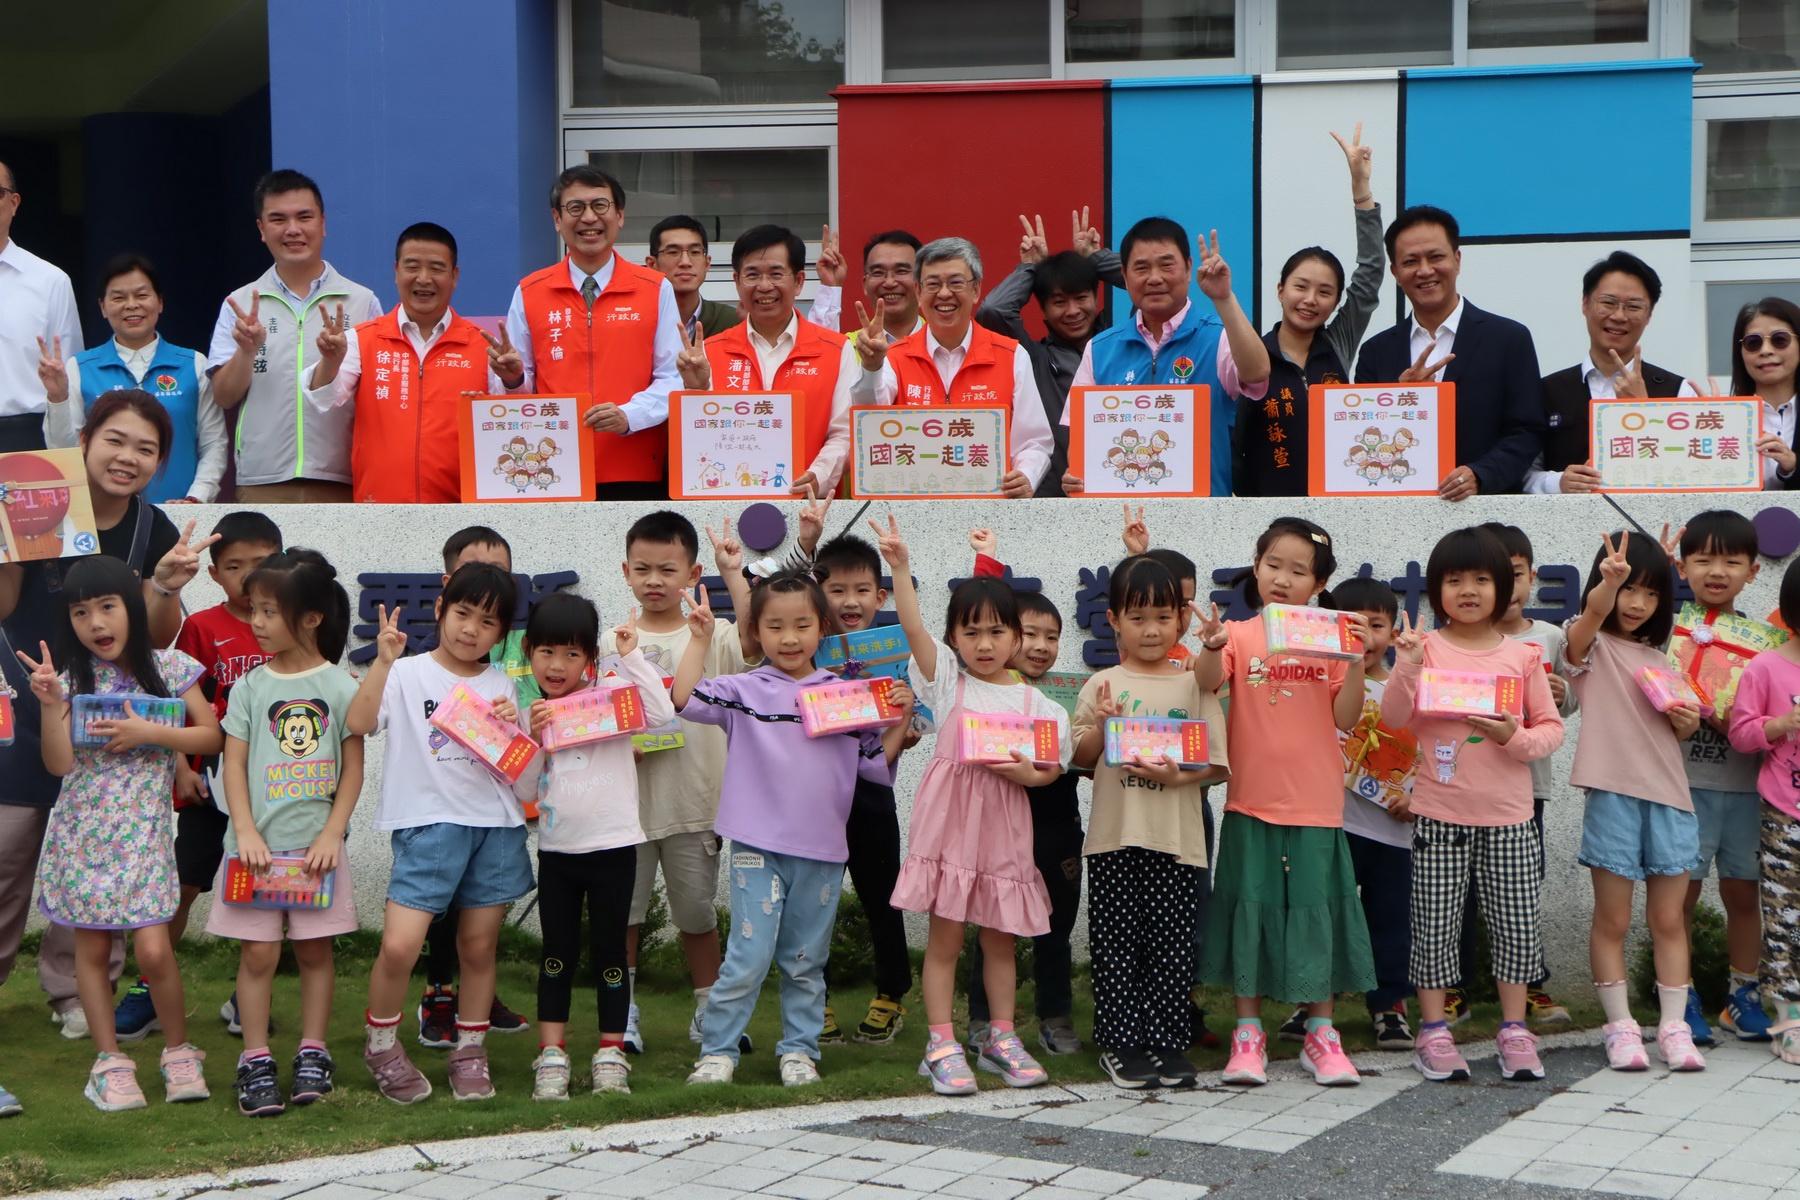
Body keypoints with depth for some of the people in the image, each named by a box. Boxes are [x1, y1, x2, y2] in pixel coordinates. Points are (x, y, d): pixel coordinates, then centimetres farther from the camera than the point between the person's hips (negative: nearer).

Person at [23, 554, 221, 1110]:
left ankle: (179, 1051, 10)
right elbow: (58, 763, -7)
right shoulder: (71, 678, -1)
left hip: (142, 831, -2)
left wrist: (148, 733, -14)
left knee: (153, 950, -10)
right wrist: (50, 702, -19)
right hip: (82, 830, 2)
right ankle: (110, 1060, 17)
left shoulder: (168, 668, -2)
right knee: (91, 948, 6)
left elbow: (212, 736, -3)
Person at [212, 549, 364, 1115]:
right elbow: (234, 763, 2)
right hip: (257, 844, 1)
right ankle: (256, 1063, 7)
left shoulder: (340, 687, -2)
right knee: (258, 952, 0)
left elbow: (353, 768, 1)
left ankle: (313, 1054, 17)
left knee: (315, 949, 7)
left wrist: (332, 834, -8)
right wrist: (246, 832, -9)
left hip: (317, 845, -1)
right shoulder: (251, 687, 2)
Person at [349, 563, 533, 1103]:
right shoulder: (408, 674, 0)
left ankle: (470, 1052, 23)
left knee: (479, 945, 8)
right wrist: (382, 662, -22)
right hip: (429, 824, -4)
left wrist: (511, 729, -3)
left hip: (495, 825, 4)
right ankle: (381, 1043, 9)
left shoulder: (502, 686, 13)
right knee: (399, 944, -13)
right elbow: (358, 723, -15)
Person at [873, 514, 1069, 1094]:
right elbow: (913, 627, -11)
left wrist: (1027, 772, -13)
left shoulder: (1035, 701, 6)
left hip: (1004, 823, 2)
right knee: (945, 936, 1)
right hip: (949, 818, -2)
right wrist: (900, 568, -24)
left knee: (1000, 936, 12)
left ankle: (1001, 1037, 24)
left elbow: (1054, 767, 9)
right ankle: (941, 1045, 6)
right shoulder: (947, 680, 2)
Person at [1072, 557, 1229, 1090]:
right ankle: (1122, 1044, 11)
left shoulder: (1195, 686, 5)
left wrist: (1175, 775, -14)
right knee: (1117, 942, 2)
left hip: (1176, 837, 0)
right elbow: (1079, 758, 5)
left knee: (1172, 944, 3)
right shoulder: (1102, 686, 5)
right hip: (1114, 836, 0)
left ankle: (1168, 1044, 13)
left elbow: (1217, 764, 2)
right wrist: (1100, 727, -12)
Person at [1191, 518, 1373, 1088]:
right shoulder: (1241, 635, 0)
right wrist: (1211, 647, -38)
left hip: (1314, 802, 1)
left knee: (1315, 908, 5)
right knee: (1251, 907, 4)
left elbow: (1346, 718, -2)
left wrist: (1356, 661, -15)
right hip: (1251, 800, 0)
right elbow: (1207, 683, -18)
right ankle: (1248, 1033, 13)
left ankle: (1321, 1033, 14)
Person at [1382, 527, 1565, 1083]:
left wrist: (1516, 737, -14)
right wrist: (1408, 664, -25)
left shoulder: (1522, 656, 3)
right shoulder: (1427, 649, -2)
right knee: (1435, 924, 3)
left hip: (1508, 814, 2)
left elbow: (1551, 728, 5)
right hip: (1440, 814, -2)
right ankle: (1433, 1031, 13)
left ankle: (1513, 1029, 18)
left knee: (1518, 923, 5)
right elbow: (1395, 718, -11)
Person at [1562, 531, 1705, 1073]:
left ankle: (1673, 1026, 11)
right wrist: (1608, 584, -44)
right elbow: (1594, 612, -23)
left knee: (1668, 920, 5)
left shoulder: (1661, 659, 18)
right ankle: (1620, 1026, 7)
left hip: (1668, 796, 5)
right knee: (1612, 921, 0)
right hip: (1613, 795, -5)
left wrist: (1686, 720, 0)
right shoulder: (1591, 646, 1)